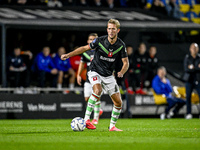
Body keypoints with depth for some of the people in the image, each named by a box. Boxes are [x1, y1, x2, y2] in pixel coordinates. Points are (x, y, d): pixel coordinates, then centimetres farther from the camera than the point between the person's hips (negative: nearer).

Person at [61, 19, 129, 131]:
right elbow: (85, 48, 0)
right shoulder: (100, 41, -12)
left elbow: (126, 62, -4)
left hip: (108, 75, 4)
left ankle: (112, 126, 21)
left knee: (118, 102, 1)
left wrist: (122, 72, -25)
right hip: (95, 72, -3)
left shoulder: (121, 45, -8)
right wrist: (68, 55, -5)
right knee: (98, 90, -34)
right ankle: (86, 119, -33)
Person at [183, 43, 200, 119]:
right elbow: (186, 69, -7)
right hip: (189, 80, 0)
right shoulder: (187, 58, 4)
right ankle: (189, 113, 6)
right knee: (188, 97, -1)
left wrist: (193, 68, -15)